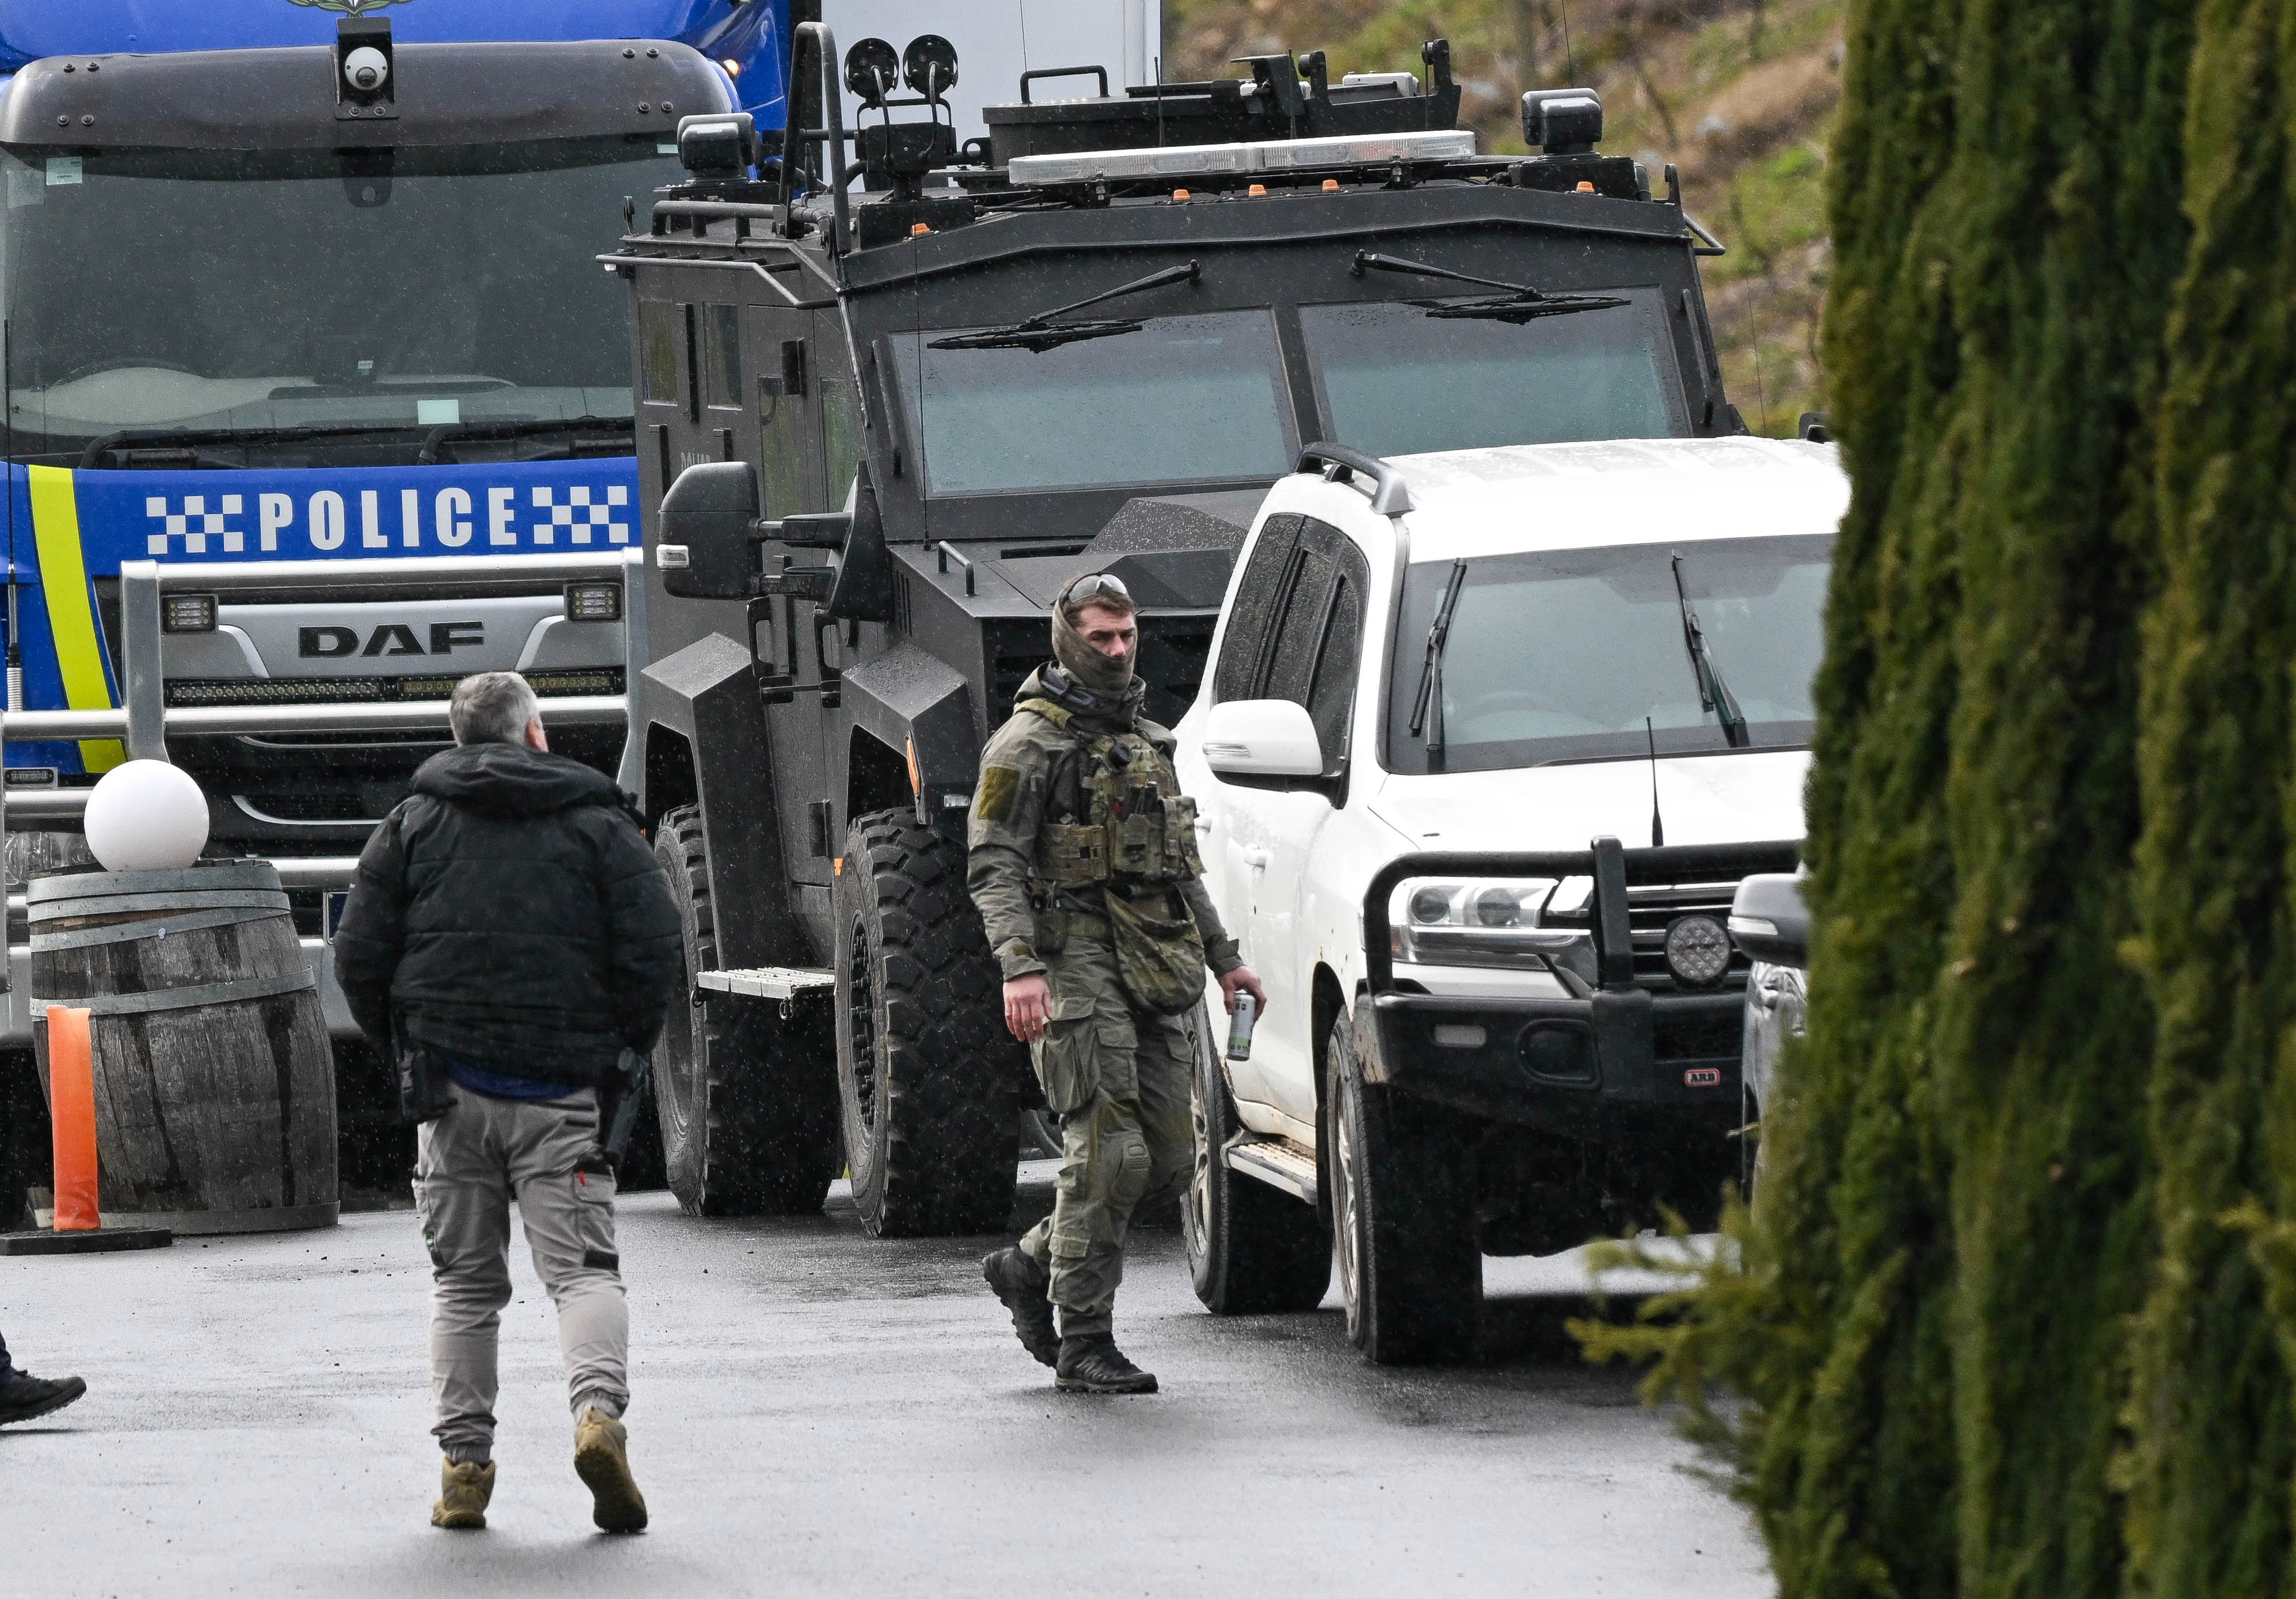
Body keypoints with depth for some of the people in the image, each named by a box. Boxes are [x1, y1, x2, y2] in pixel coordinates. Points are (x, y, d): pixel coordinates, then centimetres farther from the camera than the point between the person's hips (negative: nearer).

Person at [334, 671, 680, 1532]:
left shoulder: (413, 825, 8)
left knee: (464, 1280, 10)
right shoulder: (598, 824, 3)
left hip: (452, 1082, 2)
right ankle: (598, 1409, -27)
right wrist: (623, 1048, 11)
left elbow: (359, 958, 4)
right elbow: (653, 953, -4)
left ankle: (463, 1463, 5)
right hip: (563, 1094, -2)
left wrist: (406, 1049, 17)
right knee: (582, 1266, -2)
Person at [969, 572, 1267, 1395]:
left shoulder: (1146, 742, 20)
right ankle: (1084, 1342, -5)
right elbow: (993, 865, -12)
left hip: (1155, 977, 8)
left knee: (1168, 1158, 4)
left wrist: (1223, 958, 26)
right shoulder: (1028, 744, -4)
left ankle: (1031, 1266, 21)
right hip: (1077, 966, -8)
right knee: (1109, 1151, -12)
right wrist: (1019, 967, -24)